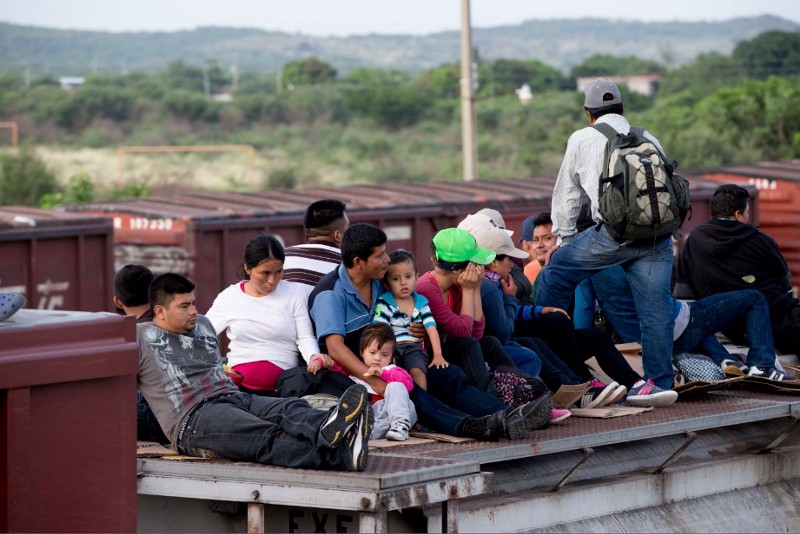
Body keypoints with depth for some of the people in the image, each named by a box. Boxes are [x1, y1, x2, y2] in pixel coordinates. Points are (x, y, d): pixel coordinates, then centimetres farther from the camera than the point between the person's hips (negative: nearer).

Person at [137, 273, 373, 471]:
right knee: (266, 438, -36)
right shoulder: (140, 336, 9)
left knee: (292, 409, -28)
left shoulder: (203, 325, 28)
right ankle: (337, 455, -65)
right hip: (193, 418, -7)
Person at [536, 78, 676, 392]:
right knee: (656, 307, 6)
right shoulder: (649, 140, 25)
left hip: (614, 233, -4)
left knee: (557, 271, 13)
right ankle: (660, 382, 5)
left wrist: (564, 239, 31)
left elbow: (567, 194, 20)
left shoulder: (583, 139, 15)